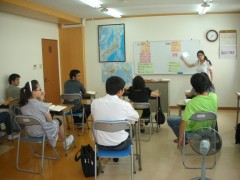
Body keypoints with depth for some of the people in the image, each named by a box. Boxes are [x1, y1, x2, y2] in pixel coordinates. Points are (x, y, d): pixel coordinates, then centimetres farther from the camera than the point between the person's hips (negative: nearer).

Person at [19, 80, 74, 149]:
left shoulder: (23, 105, -8)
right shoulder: (42, 105, -26)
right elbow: (50, 120, -11)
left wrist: (40, 100, 2)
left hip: (31, 132, 6)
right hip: (45, 133, -6)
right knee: (58, 121, 23)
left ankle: (52, 142, 47)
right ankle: (65, 143, 44)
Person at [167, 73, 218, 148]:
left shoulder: (192, 103, -35)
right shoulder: (214, 96, -18)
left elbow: (183, 123, -30)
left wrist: (180, 139, -19)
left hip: (195, 129, -6)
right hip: (209, 127, 6)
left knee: (169, 119, 8)